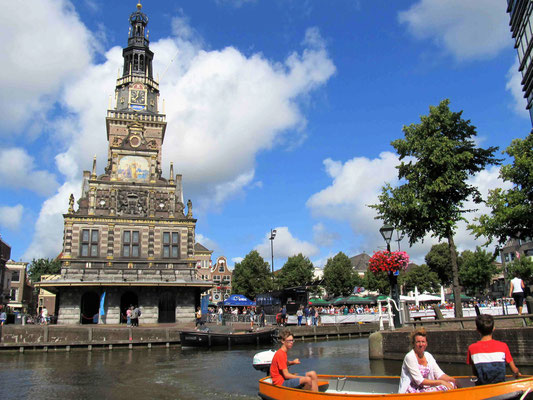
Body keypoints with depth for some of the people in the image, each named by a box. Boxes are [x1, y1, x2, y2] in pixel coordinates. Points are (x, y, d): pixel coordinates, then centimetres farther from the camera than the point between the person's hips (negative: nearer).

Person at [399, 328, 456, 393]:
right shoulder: (410, 357, -14)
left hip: (423, 389, 7)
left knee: (450, 384, -13)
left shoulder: (428, 356, 8)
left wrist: (452, 379, -14)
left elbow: (439, 374, 4)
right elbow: (419, 381, -18)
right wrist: (440, 382, -17)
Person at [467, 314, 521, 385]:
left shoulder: (472, 348, -8)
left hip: (482, 386, 0)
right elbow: (515, 370, 4)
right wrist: (517, 374, 27)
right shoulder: (503, 346, -7)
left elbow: (474, 373, 2)